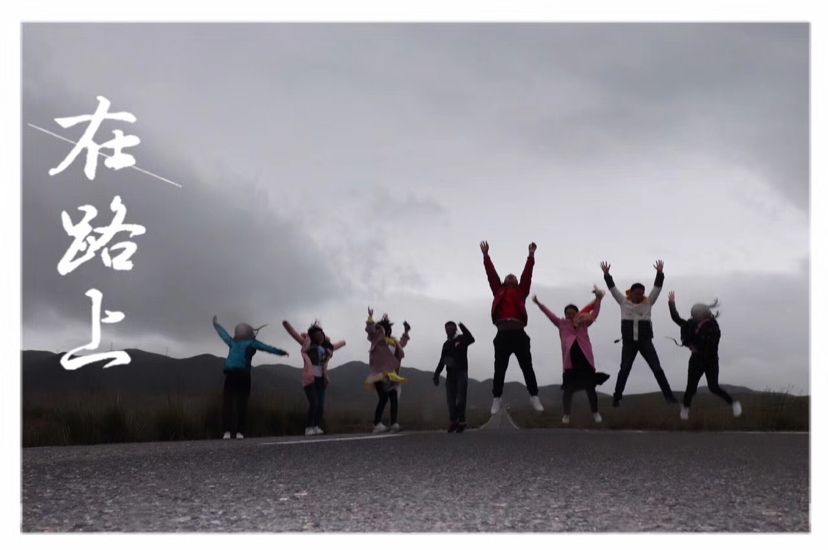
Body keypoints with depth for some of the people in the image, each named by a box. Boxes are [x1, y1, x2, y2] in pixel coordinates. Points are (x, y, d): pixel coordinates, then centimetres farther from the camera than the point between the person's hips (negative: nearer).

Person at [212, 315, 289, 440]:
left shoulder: (233, 342, 19)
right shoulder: (252, 343, 10)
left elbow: (223, 334, 35)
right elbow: (269, 348, 14)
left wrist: (216, 325, 53)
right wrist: (282, 352, 26)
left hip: (230, 374, 3)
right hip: (243, 374, -3)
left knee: (227, 401, 1)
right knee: (241, 402, 0)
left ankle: (227, 431, -10)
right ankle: (239, 431, -4)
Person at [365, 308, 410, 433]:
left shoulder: (393, 341, 18)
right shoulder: (377, 338, 0)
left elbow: (402, 344, 40)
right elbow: (370, 329, -17)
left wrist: (406, 332, 38)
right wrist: (370, 318, -25)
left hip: (391, 376, 7)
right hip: (379, 374, -7)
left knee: (393, 398, -1)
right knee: (383, 398, -15)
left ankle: (394, 423, 2)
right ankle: (377, 424, -12)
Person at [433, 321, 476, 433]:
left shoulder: (461, 338, 3)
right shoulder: (446, 344, 19)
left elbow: (471, 339, -21)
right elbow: (442, 360, 19)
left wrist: (462, 327, -27)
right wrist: (437, 373, 10)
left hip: (461, 372, -5)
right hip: (450, 374, 5)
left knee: (460, 398, -8)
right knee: (450, 399, -1)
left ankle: (461, 421, -5)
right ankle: (453, 421, 1)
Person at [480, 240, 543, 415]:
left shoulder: (521, 292, 21)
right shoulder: (498, 291, 22)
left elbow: (527, 274, 15)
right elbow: (491, 273, 19)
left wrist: (531, 255, 10)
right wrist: (486, 255, 16)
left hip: (519, 333, 0)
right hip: (503, 334, 1)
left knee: (527, 367, -2)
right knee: (499, 368, -1)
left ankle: (534, 397, -1)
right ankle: (496, 399, 0)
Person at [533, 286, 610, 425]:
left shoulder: (584, 322, 12)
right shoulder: (562, 324, 13)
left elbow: (594, 313, 5)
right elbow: (550, 314, 10)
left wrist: (598, 299, -8)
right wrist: (539, 304, 4)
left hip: (585, 360, 0)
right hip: (570, 362, 0)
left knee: (590, 387, 7)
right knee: (568, 388, 2)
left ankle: (595, 413, 19)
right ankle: (566, 414, 11)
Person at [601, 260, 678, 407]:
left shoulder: (648, 302, 2)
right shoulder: (623, 302, 1)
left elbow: (657, 287, -6)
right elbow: (612, 287, -3)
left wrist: (660, 273, -19)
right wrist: (606, 274, -12)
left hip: (646, 342, 0)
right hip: (628, 343, 0)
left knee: (657, 368, -3)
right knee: (624, 370, 7)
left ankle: (668, 394, 1)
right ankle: (617, 397, 16)